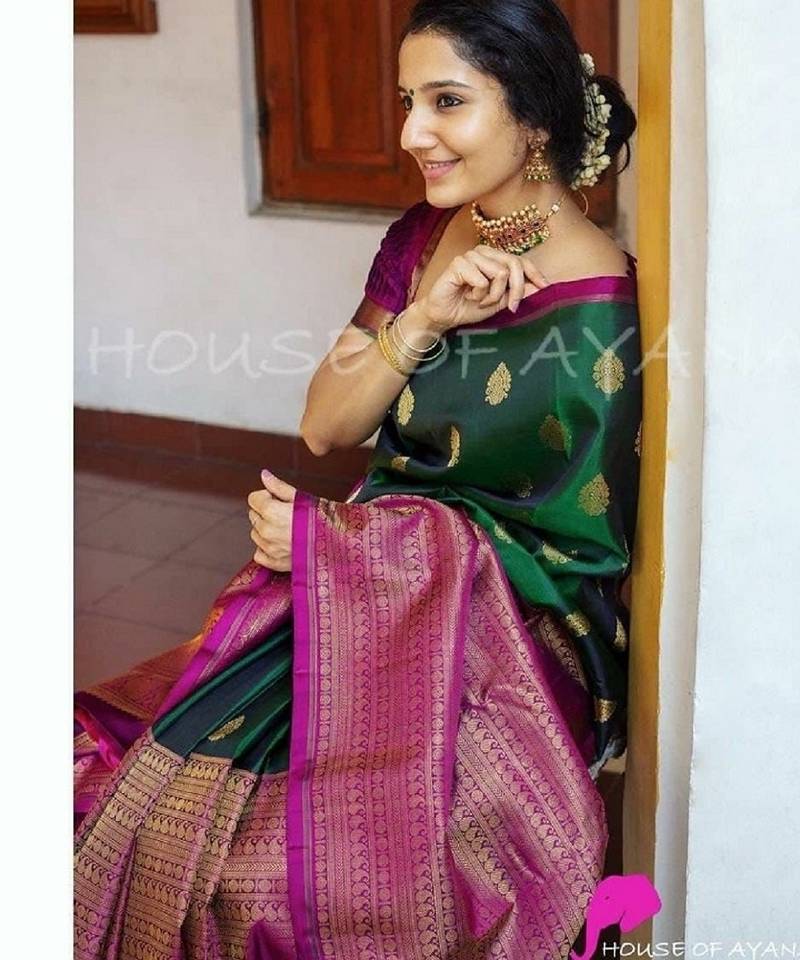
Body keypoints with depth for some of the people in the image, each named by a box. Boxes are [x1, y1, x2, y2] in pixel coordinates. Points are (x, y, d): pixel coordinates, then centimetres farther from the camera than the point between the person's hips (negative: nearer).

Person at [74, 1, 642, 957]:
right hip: (366, 587, 6)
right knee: (113, 769, -12)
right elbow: (324, 426, 5)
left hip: (510, 638, -6)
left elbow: (572, 548, -13)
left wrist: (332, 533, -14)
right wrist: (421, 322, -14)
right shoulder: (422, 236, 5)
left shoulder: (595, 317, -17)